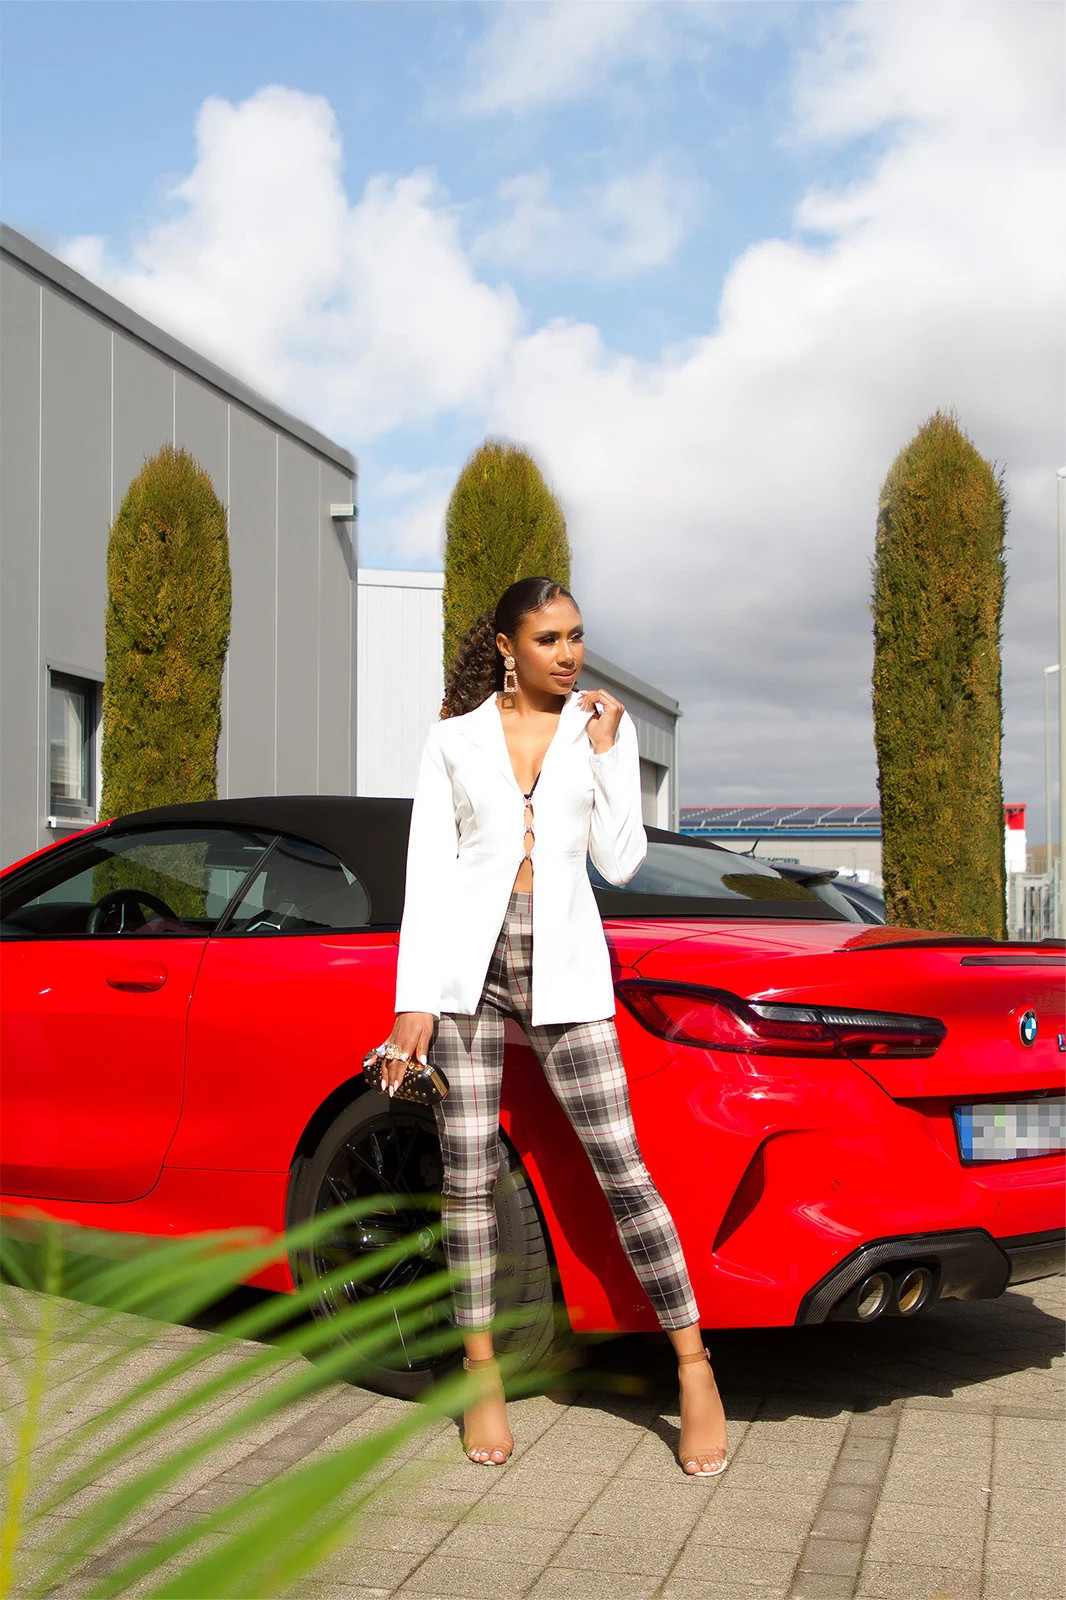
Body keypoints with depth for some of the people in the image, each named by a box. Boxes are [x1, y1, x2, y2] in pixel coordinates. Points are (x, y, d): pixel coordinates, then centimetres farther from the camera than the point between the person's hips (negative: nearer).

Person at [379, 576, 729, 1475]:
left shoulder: (606, 727, 7)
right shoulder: (457, 738, 6)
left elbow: (620, 864, 3)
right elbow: (428, 871, 3)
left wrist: (605, 754, -6)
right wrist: (415, 999, -3)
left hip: (563, 968, 0)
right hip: (468, 961, 1)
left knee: (621, 1165, -4)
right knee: (470, 1172, 2)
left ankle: (693, 1366, 5)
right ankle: (483, 1376, 13)